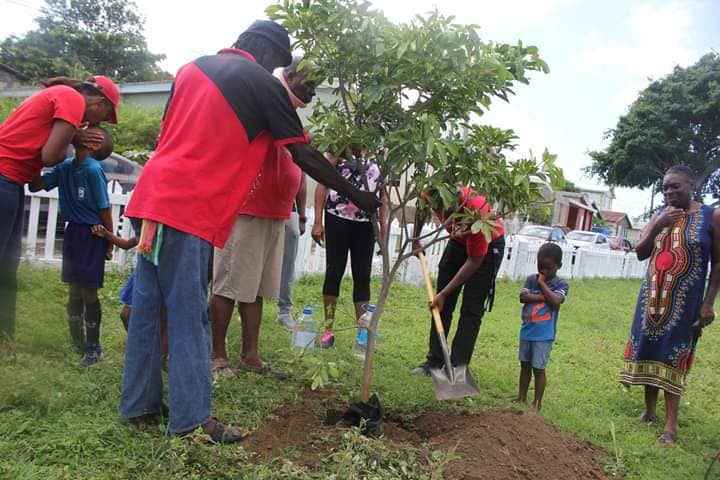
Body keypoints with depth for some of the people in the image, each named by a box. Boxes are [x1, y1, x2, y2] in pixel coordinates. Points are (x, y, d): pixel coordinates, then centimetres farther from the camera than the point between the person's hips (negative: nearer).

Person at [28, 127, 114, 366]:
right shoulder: (65, 167, 3)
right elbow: (36, 185, 5)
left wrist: (109, 243, -10)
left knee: (88, 292, 1)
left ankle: (94, 346, 16)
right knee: (74, 291, 14)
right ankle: (77, 342, 28)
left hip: (92, 235, -7)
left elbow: (104, 210, -15)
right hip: (72, 232, 7)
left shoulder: (93, 170, -18)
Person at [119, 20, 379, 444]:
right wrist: (356, 195, 7)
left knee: (148, 305, 11)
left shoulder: (193, 67, 19)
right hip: (188, 209, -8)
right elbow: (304, 156, -1)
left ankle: (140, 405, 21)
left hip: (154, 196, 8)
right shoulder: (261, 83, -2)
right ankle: (192, 420, 3)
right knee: (189, 315, -4)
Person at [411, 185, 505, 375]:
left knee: (471, 310, -8)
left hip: (487, 245, -5)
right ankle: (434, 360, 11)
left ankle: (458, 367, -2)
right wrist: (415, 239, 5)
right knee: (442, 304, 3)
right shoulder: (432, 194, -27)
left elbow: (474, 262, -29)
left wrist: (444, 293, -25)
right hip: (460, 240, 6)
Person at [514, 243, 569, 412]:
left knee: (538, 368, 2)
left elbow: (555, 301, -24)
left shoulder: (561, 284, -8)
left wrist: (542, 284, -16)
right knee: (525, 365, 17)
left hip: (544, 335, -5)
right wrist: (542, 297, -19)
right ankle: (521, 396, 30)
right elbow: (523, 297, -11)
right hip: (526, 331, 5)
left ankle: (537, 402, 15)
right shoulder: (531, 279, 2)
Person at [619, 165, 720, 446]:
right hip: (653, 298, 4)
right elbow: (640, 253, 5)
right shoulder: (659, 215, 7)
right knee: (649, 352, 9)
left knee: (673, 359, -3)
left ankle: (671, 424, 3)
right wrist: (657, 226, -11)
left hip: (684, 301, -4)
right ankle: (649, 411, 24)